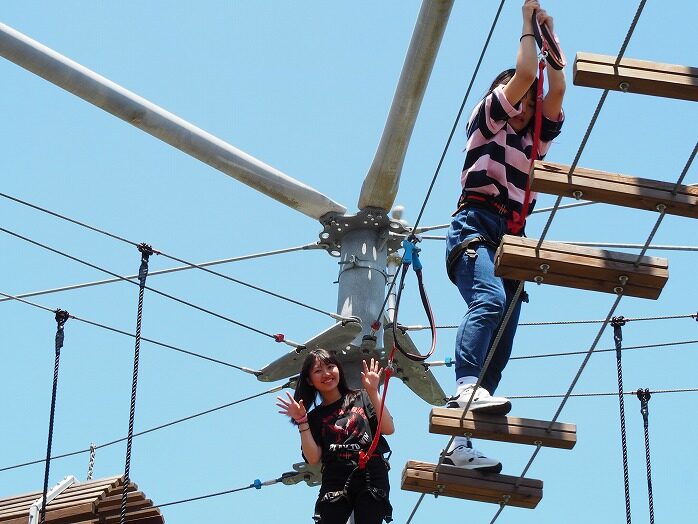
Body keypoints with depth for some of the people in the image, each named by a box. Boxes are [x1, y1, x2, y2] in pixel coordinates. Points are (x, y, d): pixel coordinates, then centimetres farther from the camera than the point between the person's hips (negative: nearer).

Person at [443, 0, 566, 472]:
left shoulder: (536, 139, 31)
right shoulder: (487, 120, 16)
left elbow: (557, 89, 21)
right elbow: (524, 73, 7)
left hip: (510, 239, 6)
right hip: (475, 226, -6)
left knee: (502, 344, -9)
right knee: (489, 298, -34)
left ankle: (459, 443, -16)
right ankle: (466, 386, -52)